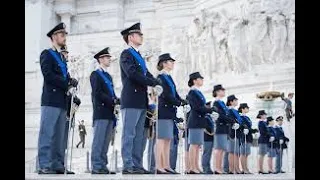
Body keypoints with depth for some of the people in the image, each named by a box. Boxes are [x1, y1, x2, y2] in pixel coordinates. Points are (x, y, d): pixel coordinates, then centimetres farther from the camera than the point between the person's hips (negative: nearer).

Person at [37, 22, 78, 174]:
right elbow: (48, 75, -11)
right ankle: (44, 166, -7)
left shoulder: (62, 57, 26)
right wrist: (67, 83, -11)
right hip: (51, 100, -8)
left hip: (62, 101, 8)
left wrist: (71, 82, 1)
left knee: (60, 136, 5)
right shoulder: (46, 54, 2)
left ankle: (58, 164, 7)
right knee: (47, 134, -8)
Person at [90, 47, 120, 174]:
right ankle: (96, 167, -8)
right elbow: (97, 93, -11)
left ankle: (103, 166, 8)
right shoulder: (95, 74, 1)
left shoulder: (108, 76, 24)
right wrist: (113, 101, -14)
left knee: (106, 141, 5)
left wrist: (117, 101, 0)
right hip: (101, 112, -8)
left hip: (109, 113, 8)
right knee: (99, 140, -9)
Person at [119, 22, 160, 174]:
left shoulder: (139, 56, 24)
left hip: (141, 101, 9)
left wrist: (157, 83, -2)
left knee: (138, 135, 7)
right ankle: (128, 166, -7)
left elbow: (147, 74, 17)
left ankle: (137, 165, 10)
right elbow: (132, 73, -17)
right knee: (129, 134, -8)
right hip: (131, 100, -9)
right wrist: (153, 83, -15)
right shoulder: (126, 54, -3)